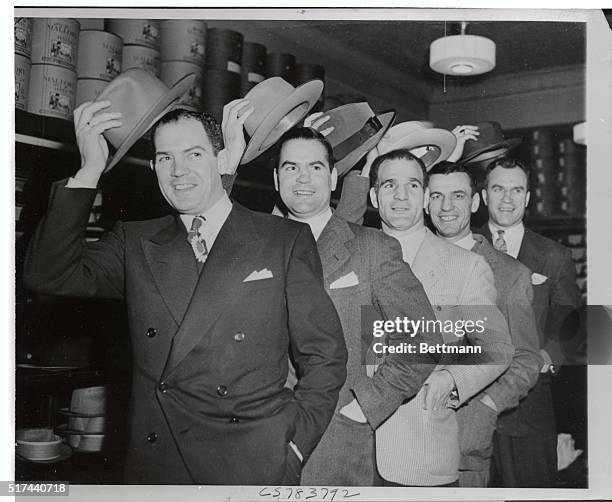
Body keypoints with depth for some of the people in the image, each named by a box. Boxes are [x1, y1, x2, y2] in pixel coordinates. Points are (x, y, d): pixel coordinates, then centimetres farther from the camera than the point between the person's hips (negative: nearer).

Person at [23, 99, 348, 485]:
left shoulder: (288, 240, 0)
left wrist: (291, 449, -8)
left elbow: (324, 358, 1)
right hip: (155, 469, 2)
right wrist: (90, 170, -10)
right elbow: (48, 275, -6)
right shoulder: (135, 243, 8)